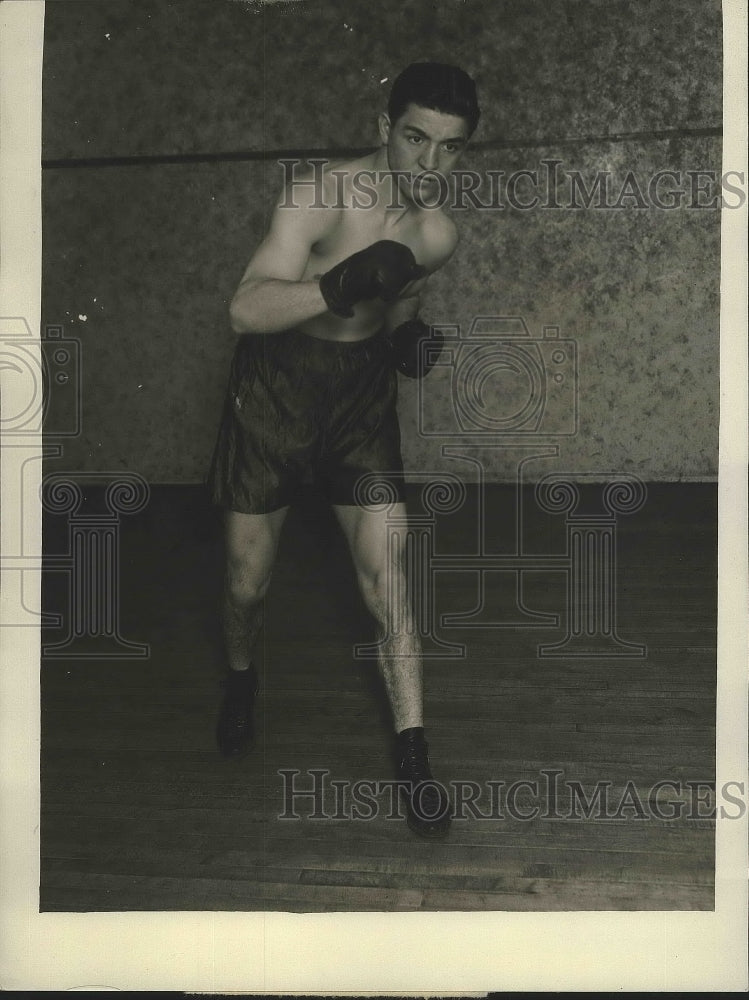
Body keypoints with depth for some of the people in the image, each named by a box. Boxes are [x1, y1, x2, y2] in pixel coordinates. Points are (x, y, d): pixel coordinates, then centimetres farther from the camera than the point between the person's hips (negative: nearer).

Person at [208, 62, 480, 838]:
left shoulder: (437, 235, -4)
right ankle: (240, 681, 41)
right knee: (248, 580, 8)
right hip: (275, 385, -3)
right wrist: (341, 285, -45)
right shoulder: (318, 197, -22)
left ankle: (413, 762, 3)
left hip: (362, 393, 3)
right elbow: (247, 308, -31)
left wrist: (407, 335, -7)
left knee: (387, 578, -5)